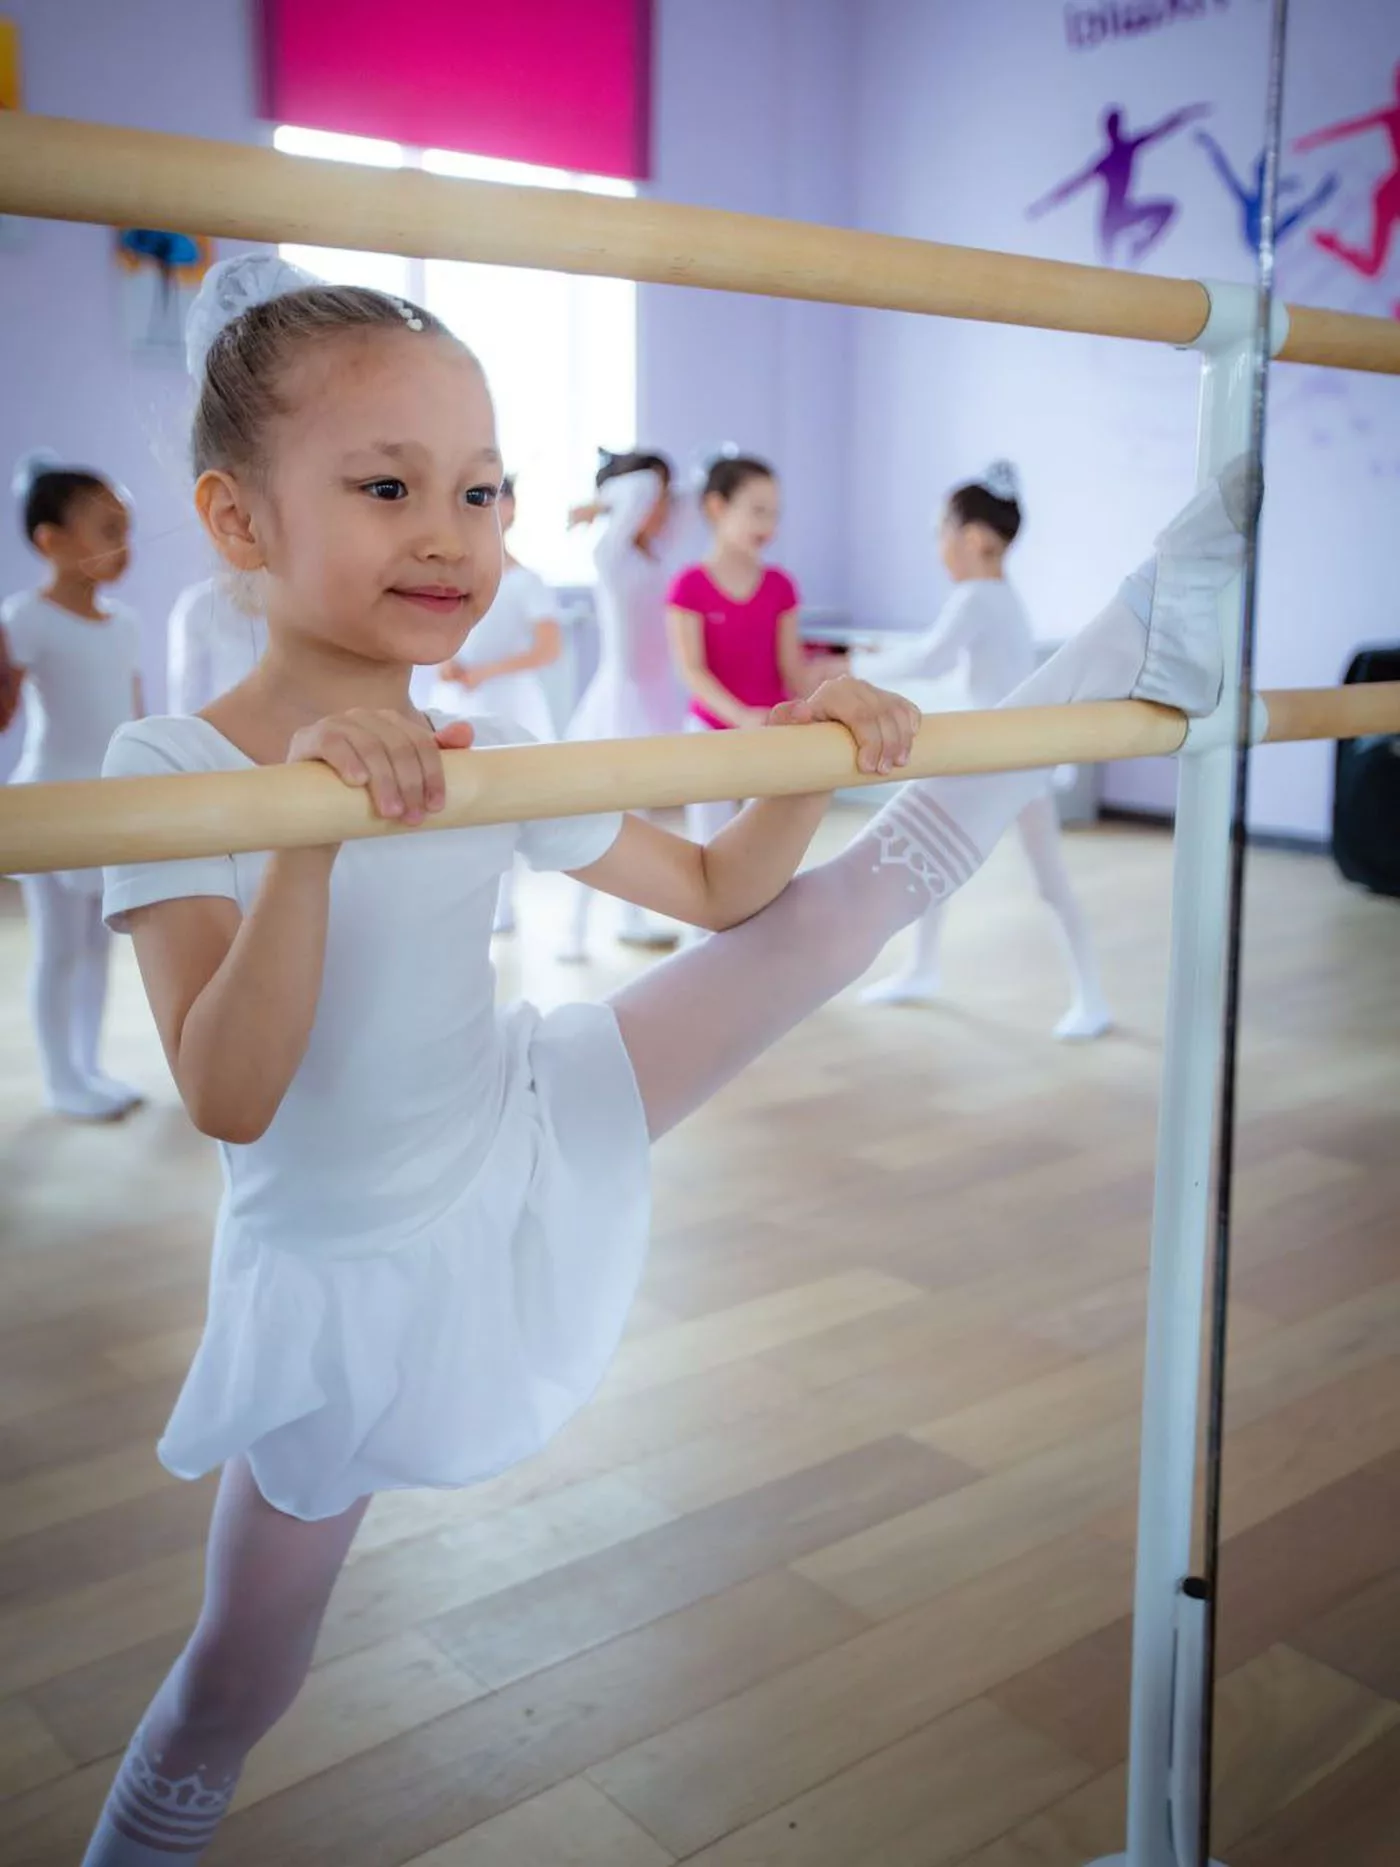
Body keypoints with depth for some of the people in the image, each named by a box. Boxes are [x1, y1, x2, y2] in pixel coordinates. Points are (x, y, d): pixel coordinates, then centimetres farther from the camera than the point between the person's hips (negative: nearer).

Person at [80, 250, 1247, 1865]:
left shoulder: (487, 768, -5)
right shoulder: (171, 769, -19)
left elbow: (716, 889, 7)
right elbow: (228, 1098, -29)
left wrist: (803, 758, -12)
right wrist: (310, 823, -41)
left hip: (537, 1135, 4)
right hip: (348, 1267, -3)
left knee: (873, 882, 0)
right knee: (237, 1683, 11)